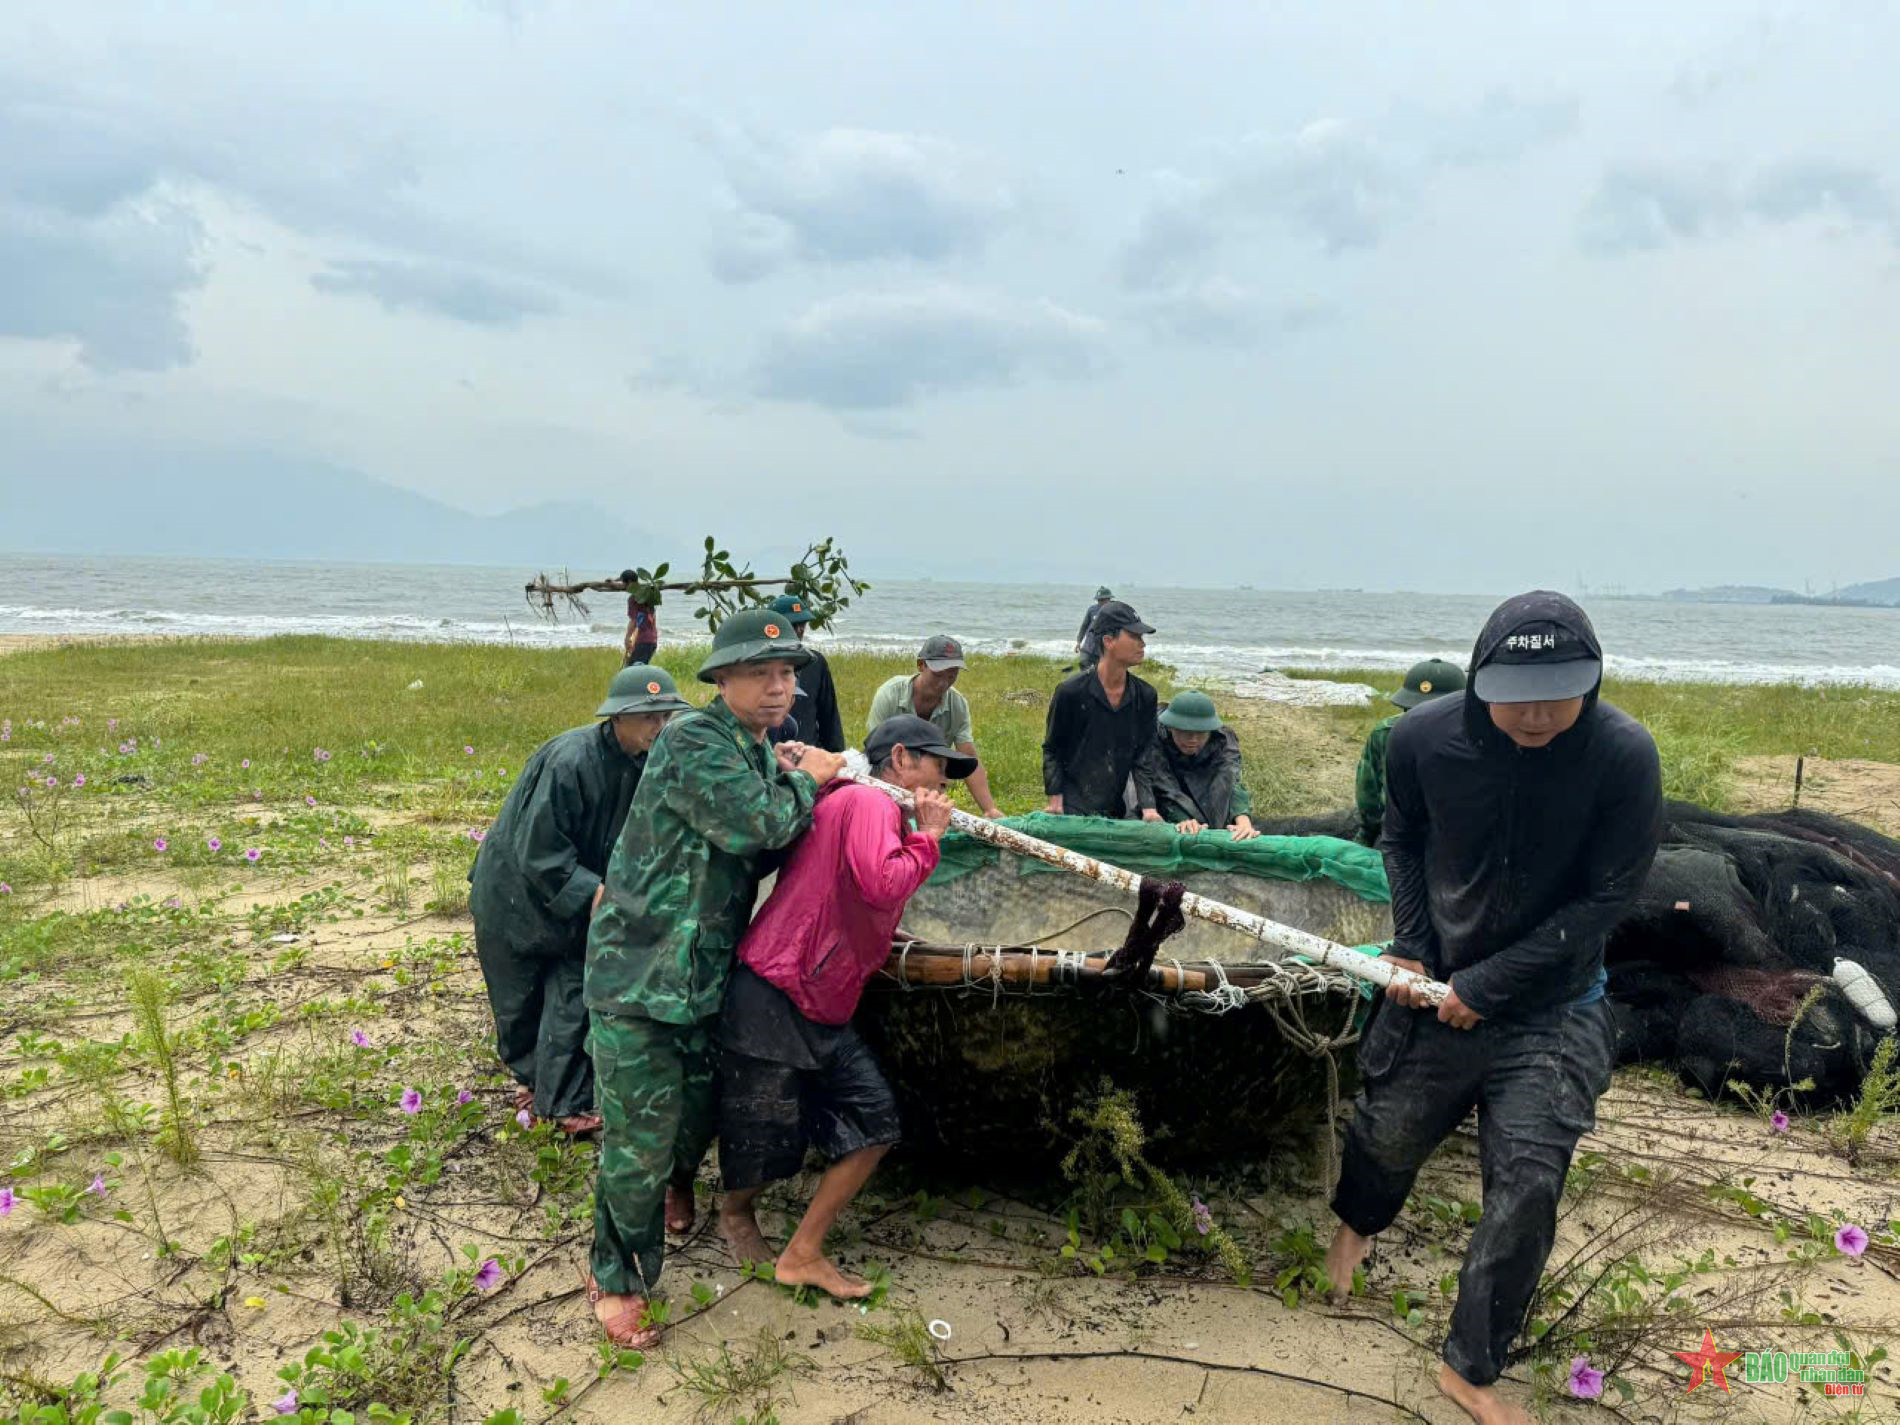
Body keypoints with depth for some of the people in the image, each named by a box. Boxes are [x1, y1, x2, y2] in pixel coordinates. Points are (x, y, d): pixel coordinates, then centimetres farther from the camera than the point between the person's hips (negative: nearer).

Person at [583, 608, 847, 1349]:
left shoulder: (753, 751, 11)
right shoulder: (693, 739, -19)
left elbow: (775, 844, 15)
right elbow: (753, 824, -28)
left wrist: (786, 778, 2)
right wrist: (803, 782, -11)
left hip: (704, 968, 9)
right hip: (638, 968, -8)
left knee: (701, 1103, 20)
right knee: (642, 1130, -2)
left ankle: (674, 1183, 53)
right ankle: (615, 1278, 18)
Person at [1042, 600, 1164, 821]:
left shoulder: (1145, 696, -1)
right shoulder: (1070, 692, -13)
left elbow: (1144, 757, -2)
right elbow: (1051, 750, -3)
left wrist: (1149, 808, -13)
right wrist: (1055, 802, -9)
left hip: (1116, 811, 4)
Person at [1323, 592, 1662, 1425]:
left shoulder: (1624, 756, -22)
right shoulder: (1424, 738, -16)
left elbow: (1607, 898, -15)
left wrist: (1488, 986, -16)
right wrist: (1410, 946, -5)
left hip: (1550, 1006, -1)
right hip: (1434, 985, 1)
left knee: (1527, 1185, -2)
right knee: (1390, 1133, 17)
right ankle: (1356, 1223, 55)